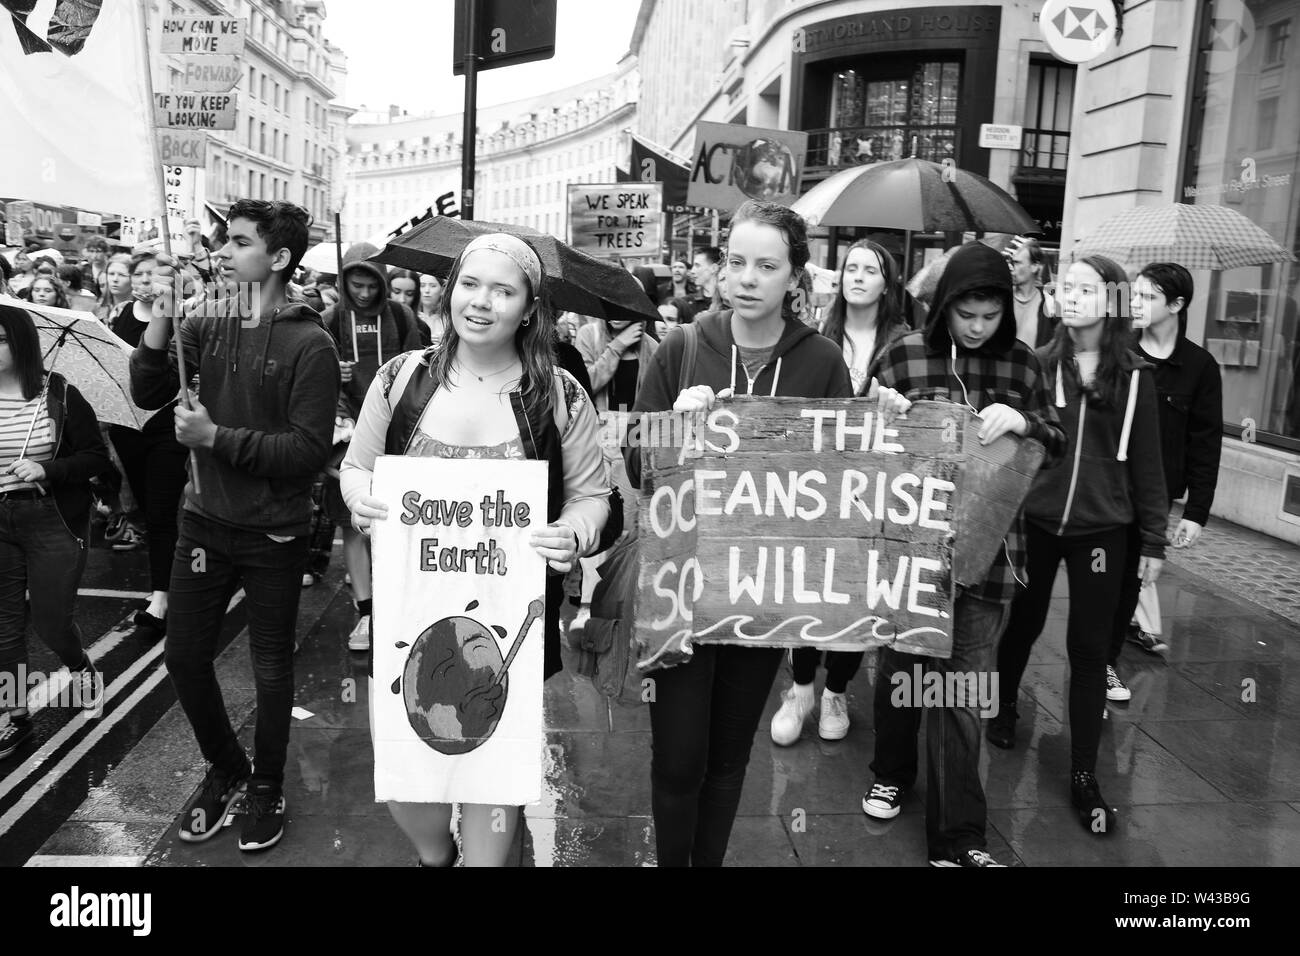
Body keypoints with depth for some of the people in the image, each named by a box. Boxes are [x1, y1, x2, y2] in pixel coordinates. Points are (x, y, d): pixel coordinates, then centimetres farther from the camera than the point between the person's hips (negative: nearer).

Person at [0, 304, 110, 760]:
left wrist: (47, 470, -18)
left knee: (51, 619, 1)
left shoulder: (60, 394, -6)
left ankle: (83, 668, 34)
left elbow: (97, 456, -4)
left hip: (53, 522, -3)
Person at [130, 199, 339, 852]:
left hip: (274, 535, -4)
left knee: (271, 669, 10)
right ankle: (225, 769, 37)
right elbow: (147, 394, -6)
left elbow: (309, 450, -18)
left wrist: (216, 437, -21)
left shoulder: (309, 345, -13)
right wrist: (162, 316, -18)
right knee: (184, 656, 12)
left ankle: (266, 787, 33)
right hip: (205, 521, 5)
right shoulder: (206, 327, 3)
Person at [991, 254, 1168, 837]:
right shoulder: (1038, 364, -4)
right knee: (1022, 623, 16)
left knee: (1089, 649, 4)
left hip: (1101, 529, 0)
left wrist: (1154, 540, 3)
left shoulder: (1135, 376, -1)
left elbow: (1146, 462, 3)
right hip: (1032, 520, 0)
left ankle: (1083, 776, 15)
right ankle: (1004, 706, 44)